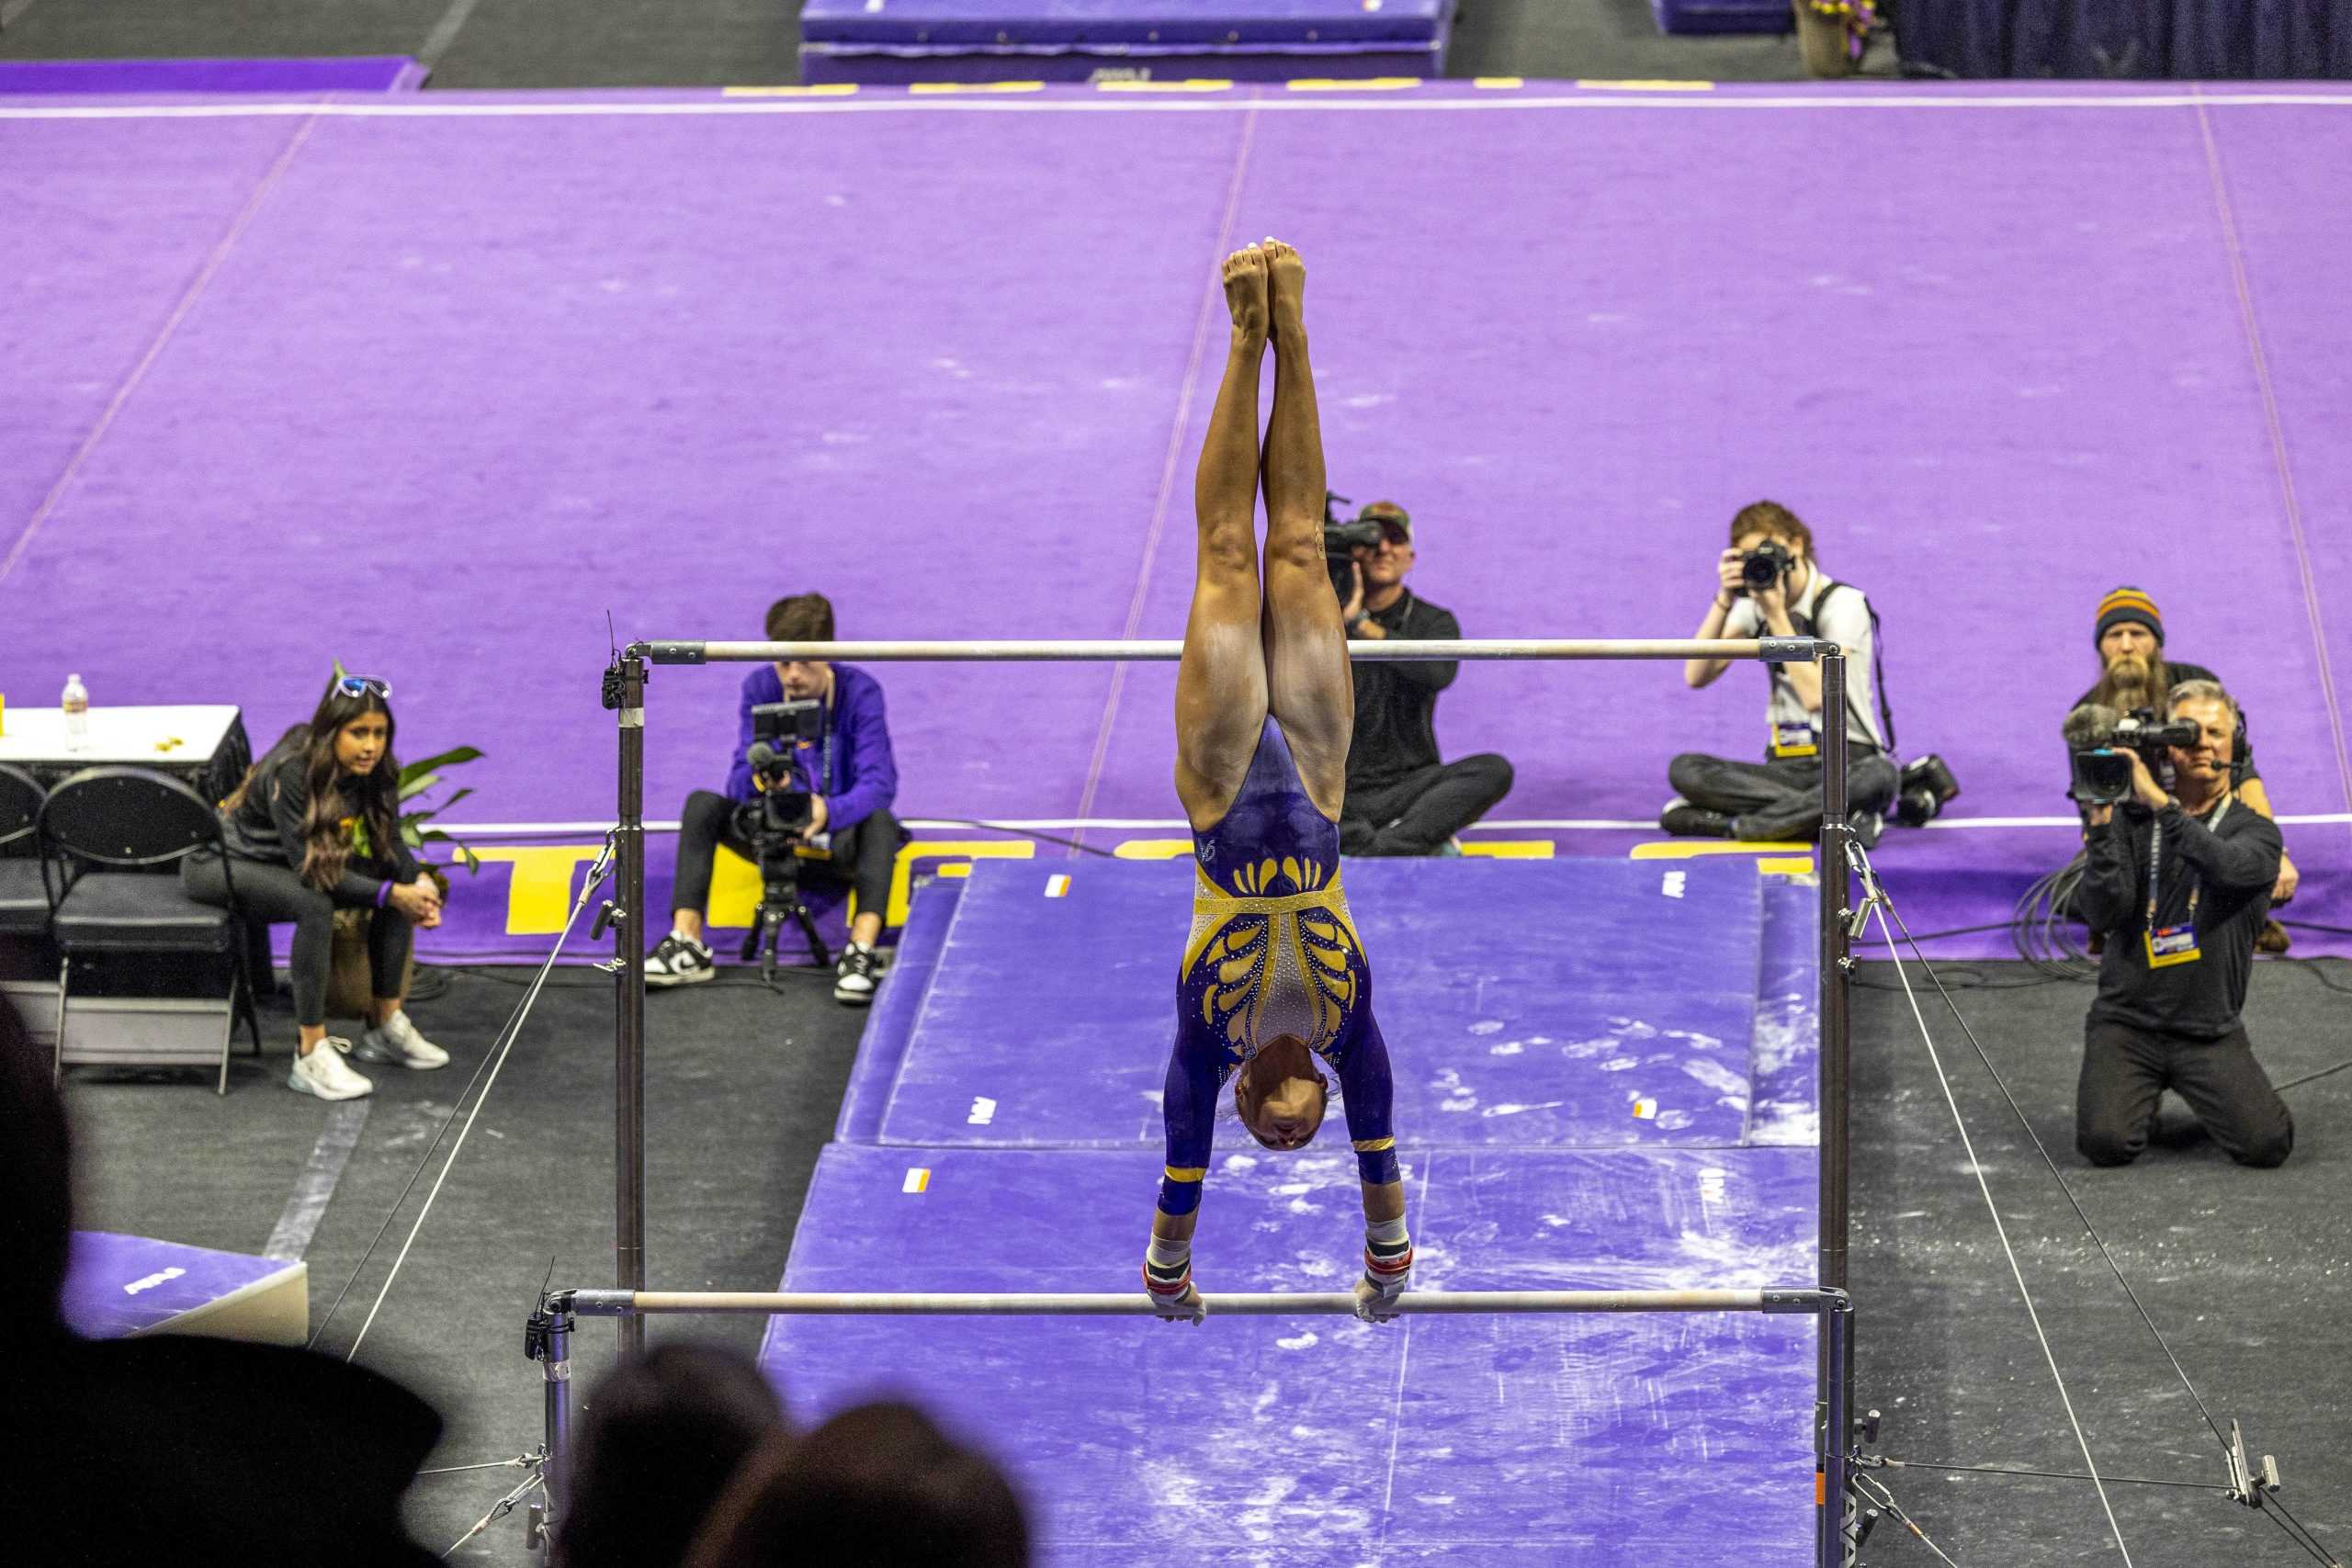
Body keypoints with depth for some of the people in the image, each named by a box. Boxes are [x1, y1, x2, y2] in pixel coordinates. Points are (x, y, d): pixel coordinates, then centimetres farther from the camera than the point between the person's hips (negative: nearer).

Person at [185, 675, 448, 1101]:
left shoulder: (376, 773, -11)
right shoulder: (291, 772, -33)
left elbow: (388, 843, -2)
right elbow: (311, 869, -33)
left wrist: (419, 881, -24)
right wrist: (390, 893, -34)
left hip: (288, 865, 8)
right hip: (221, 864, -8)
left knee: (402, 883, -7)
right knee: (315, 905, -35)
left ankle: (386, 1025, 2)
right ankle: (310, 1055, -32)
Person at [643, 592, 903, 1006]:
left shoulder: (860, 692, -13)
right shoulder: (760, 688, -5)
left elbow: (879, 782, -24)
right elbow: (739, 784, -8)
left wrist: (830, 811, -44)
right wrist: (756, 776, -33)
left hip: (839, 840, -3)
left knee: (880, 821, -35)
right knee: (702, 804, -18)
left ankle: (861, 952, -48)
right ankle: (687, 945, -26)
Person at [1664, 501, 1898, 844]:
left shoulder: (1841, 603, -7)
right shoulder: (1755, 603, 8)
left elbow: (1816, 695, -21)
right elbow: (1697, 676, -4)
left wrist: (1776, 612, -20)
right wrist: (1724, 600, -14)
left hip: (1846, 762, -4)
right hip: (1784, 766, 4)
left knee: (1879, 776, -39)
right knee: (1683, 769, -21)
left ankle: (1734, 824, -33)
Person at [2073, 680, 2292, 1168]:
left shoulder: (2254, 831, 2)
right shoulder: (2130, 821, 4)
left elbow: (2226, 867, -23)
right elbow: (2102, 913, -9)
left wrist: (2159, 802, -28)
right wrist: (2101, 829, -21)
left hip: (2210, 1031, 0)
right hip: (2126, 1020, 0)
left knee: (2267, 1144, -18)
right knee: (2106, 1143, -22)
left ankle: (2209, 1099, 18)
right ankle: (2141, 1097, 15)